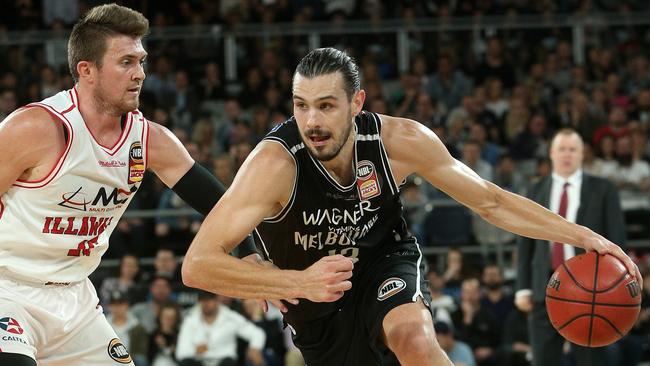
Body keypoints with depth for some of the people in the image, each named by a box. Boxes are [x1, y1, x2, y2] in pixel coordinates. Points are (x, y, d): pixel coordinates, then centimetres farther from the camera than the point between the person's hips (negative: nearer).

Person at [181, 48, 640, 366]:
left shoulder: (400, 141, -24)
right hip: (313, 296, 0)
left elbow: (491, 201, -9)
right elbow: (197, 266, -39)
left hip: (383, 260, 0)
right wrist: (297, 283, -50)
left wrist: (581, 235, -17)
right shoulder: (275, 163, -34)